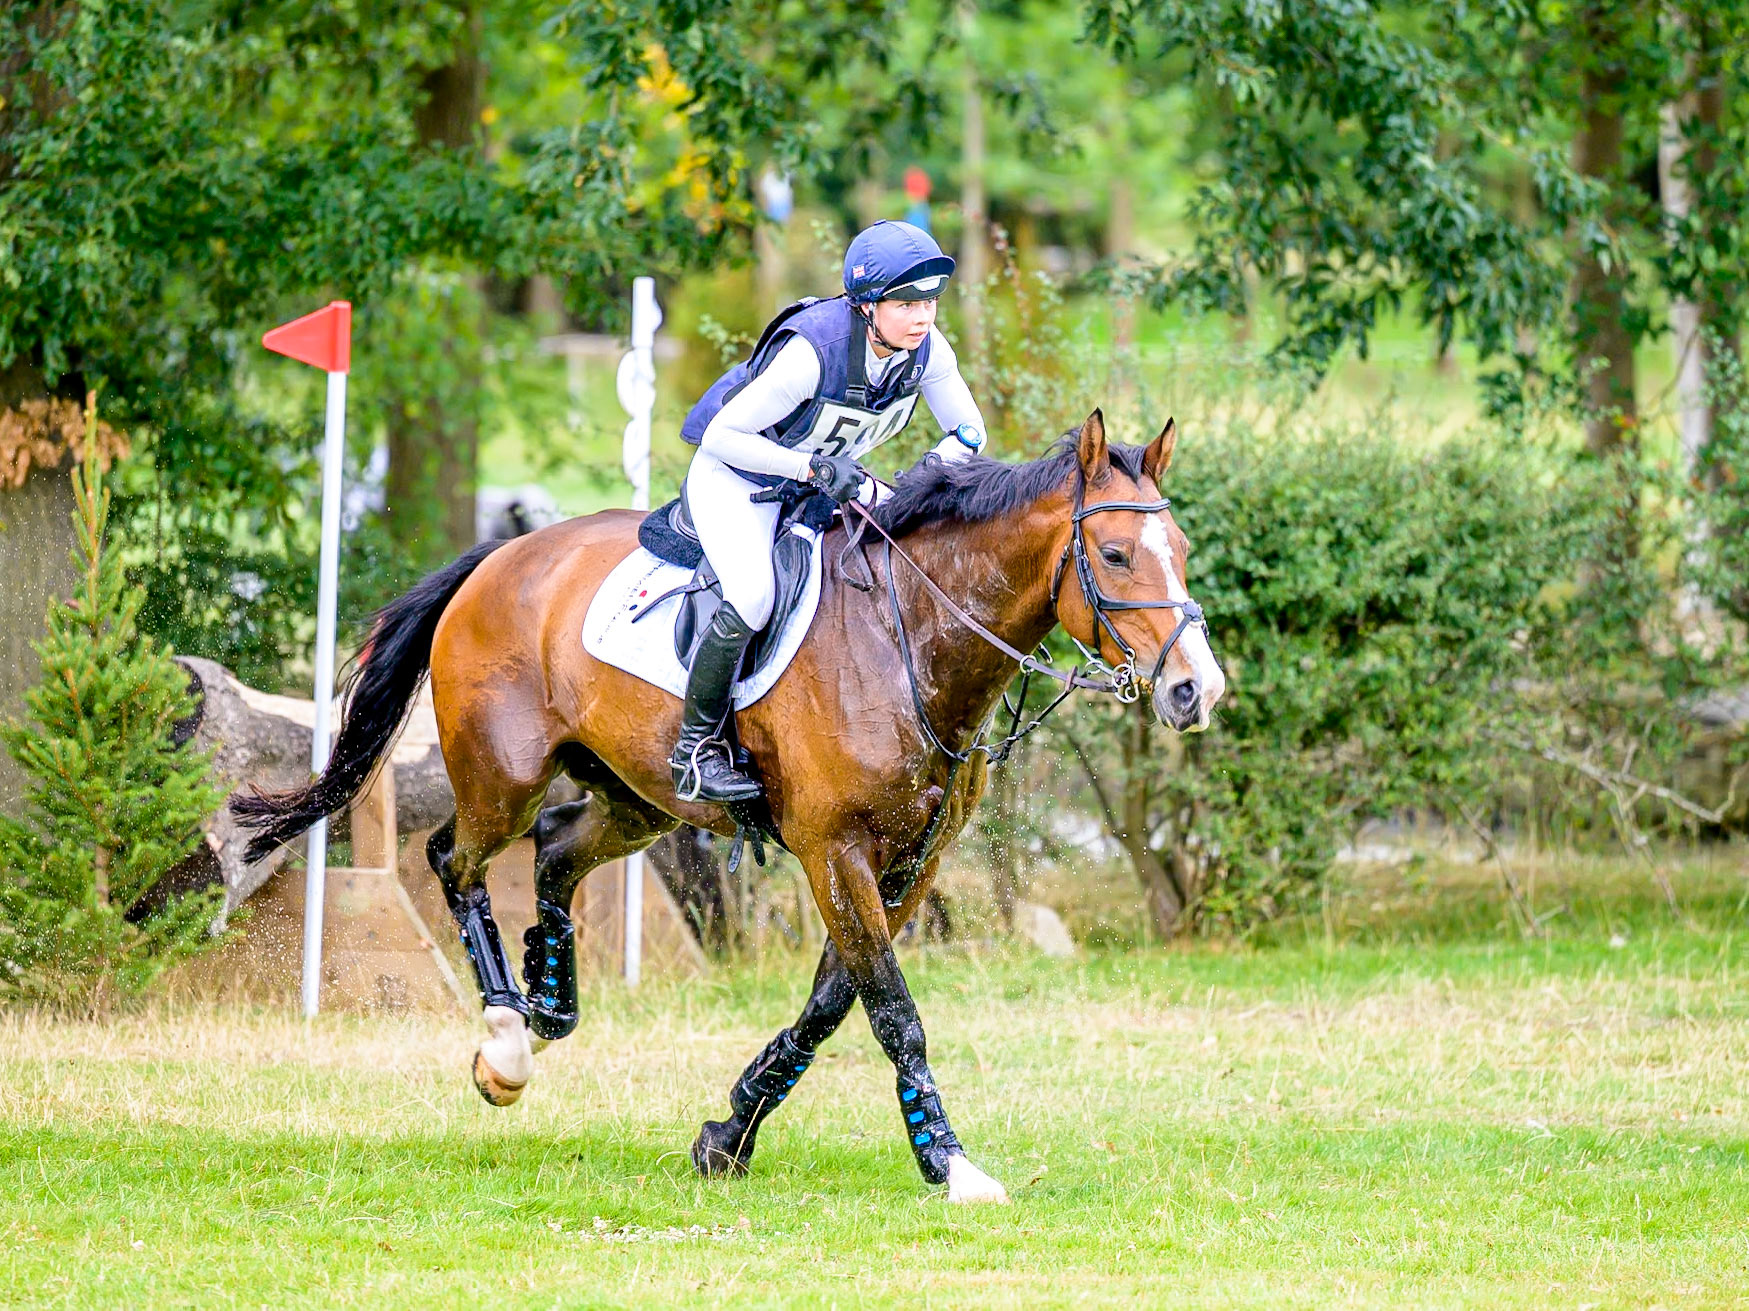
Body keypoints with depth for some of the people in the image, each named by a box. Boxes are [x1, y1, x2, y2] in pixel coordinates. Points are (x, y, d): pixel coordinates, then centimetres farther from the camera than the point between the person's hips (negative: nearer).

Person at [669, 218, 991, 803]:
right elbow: (721, 435, -28)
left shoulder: (925, 348, -16)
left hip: (829, 475, 7)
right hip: (735, 474, -7)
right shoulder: (811, 349, -35)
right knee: (752, 599, -30)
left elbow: (968, 433, -2)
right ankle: (696, 749, -13)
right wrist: (815, 468, -37)